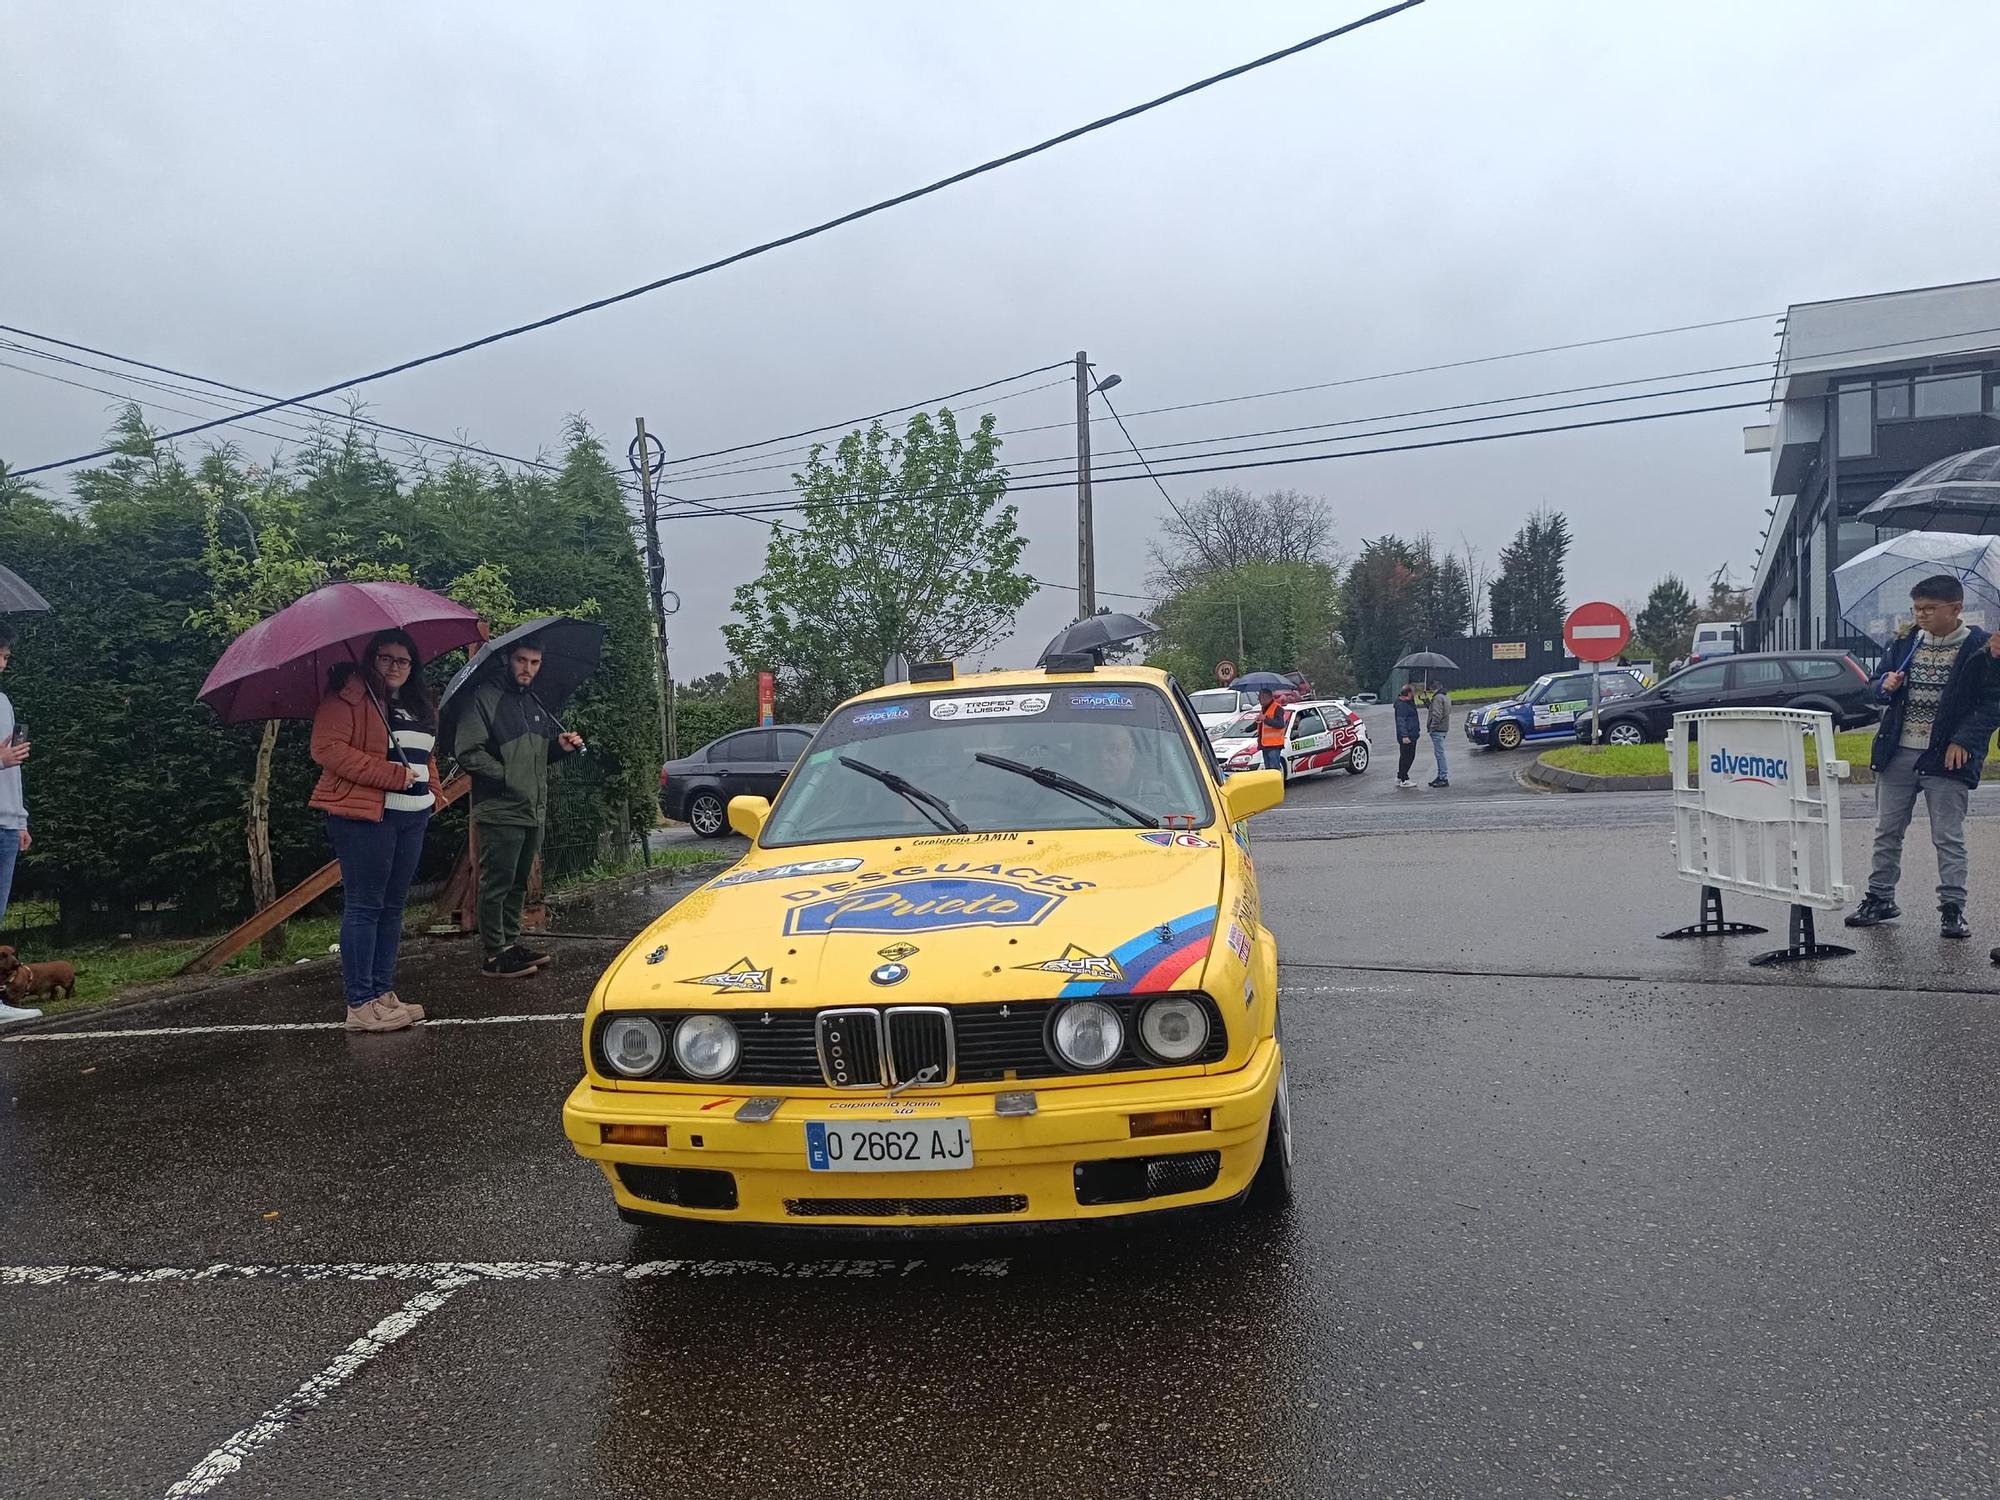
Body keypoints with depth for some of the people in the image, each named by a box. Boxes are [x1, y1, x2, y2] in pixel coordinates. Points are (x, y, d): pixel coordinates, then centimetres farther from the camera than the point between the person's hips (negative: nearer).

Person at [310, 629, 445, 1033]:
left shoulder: (419, 705, 19)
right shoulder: (349, 696, -7)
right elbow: (327, 748, -17)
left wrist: (432, 789, 12)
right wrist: (390, 775, -19)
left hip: (413, 817, 8)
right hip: (364, 814, -8)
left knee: (393, 906, 11)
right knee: (364, 906, -5)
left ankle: (384, 992, 18)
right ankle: (360, 1004, -1)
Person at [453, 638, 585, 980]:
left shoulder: (535, 703, 16)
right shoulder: (485, 698, -10)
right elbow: (467, 751, -16)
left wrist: (560, 746, 4)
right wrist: (505, 778, -18)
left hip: (534, 811, 9)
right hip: (500, 811, -8)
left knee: (519, 884, 16)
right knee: (497, 884, -4)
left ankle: (511, 943, 26)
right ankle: (494, 955, 2)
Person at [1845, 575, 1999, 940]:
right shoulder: (1906, 641, 7)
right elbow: (1884, 684, 19)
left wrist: (1964, 740, -17)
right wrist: (1886, 684, -4)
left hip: (1946, 757, -5)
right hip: (1897, 754, 5)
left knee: (1948, 838, 1)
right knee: (1886, 832, 10)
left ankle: (1952, 908, 8)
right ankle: (1880, 898, 21)